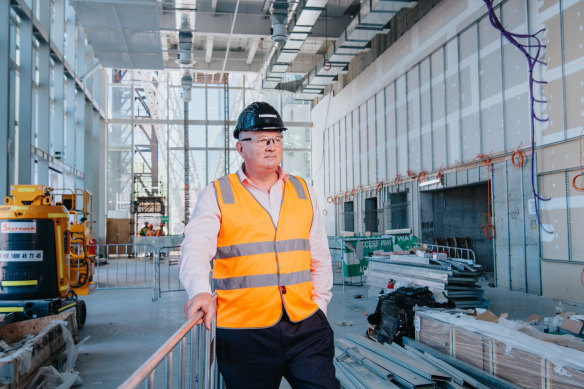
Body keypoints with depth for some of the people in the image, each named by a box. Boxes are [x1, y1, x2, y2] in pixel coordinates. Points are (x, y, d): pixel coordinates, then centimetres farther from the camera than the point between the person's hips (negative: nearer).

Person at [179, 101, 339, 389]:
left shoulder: (304, 192, 14)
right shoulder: (217, 195, 2)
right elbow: (195, 249, -12)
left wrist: (319, 306, 11)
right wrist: (200, 291, -30)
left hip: (305, 327, 3)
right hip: (244, 331, -3)